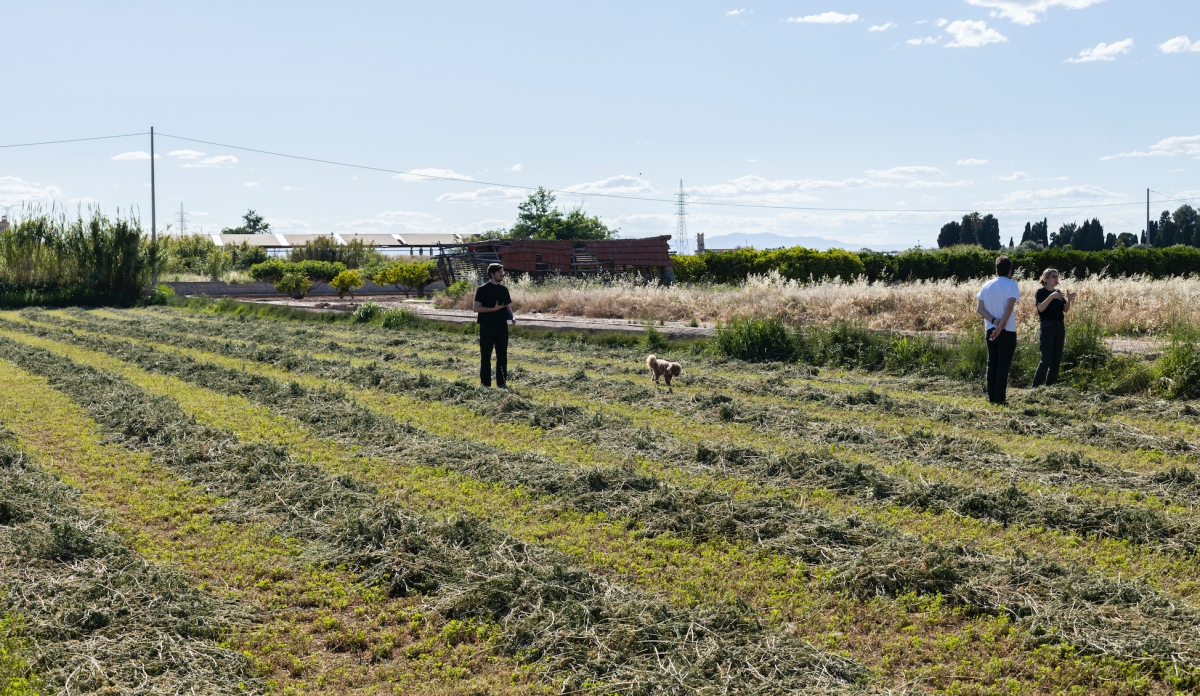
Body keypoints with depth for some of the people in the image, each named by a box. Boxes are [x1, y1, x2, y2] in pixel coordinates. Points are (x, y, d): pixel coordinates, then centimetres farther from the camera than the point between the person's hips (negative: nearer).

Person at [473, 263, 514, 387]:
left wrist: (512, 316, 1)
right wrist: (493, 309, -20)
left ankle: (501, 382, 16)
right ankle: (485, 383, 7)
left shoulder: (503, 289, 11)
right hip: (487, 325, -6)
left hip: (502, 325, 6)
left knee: (502, 354, 7)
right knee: (486, 355, 0)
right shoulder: (483, 289, -7)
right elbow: (476, 308, -11)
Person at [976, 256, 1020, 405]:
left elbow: (979, 309, 1)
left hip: (990, 331, 5)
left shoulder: (986, 285, 8)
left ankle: (992, 397, 10)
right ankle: (1000, 398, -3)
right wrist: (1001, 325, -17)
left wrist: (993, 320, -9)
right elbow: (1009, 306, -19)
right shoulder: (1011, 284, -7)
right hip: (1007, 331, -5)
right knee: (1003, 365, -2)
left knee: (992, 364, 10)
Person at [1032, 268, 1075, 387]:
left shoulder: (1059, 292, 14)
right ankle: (1036, 387, -8)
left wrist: (1069, 300, -11)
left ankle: (1050, 386, 12)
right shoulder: (1041, 291, -4)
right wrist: (1051, 296, -28)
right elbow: (1040, 308, -18)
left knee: (1056, 360, 6)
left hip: (1060, 327, 7)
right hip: (1047, 327, -7)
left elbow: (1065, 309, 7)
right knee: (1046, 359, -12)